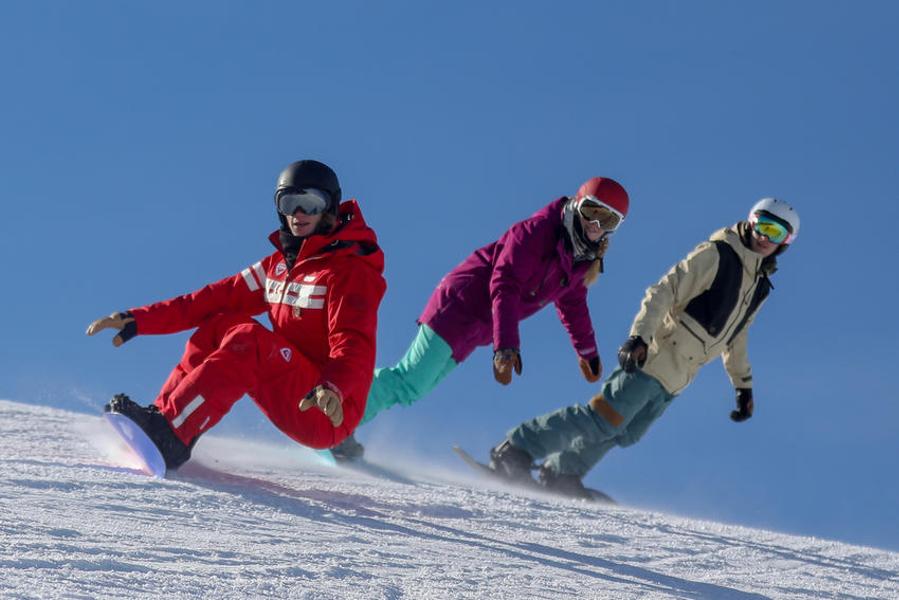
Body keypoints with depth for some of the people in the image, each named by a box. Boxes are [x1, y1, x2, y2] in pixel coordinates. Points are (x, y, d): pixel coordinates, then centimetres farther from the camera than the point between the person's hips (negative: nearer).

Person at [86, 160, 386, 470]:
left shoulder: (350, 270, -10)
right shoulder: (281, 264, 14)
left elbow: (354, 348, -24)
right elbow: (219, 298, 13)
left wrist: (332, 388, -45)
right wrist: (140, 319, 4)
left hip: (330, 414, -8)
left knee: (248, 340, -27)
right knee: (221, 324, 0)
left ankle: (171, 435, -35)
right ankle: (160, 414, -10)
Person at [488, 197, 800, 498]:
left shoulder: (759, 285, 17)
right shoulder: (716, 254, -8)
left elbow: (735, 337, 31)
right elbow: (664, 291, -15)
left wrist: (744, 385, 31)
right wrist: (639, 335, -27)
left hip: (674, 379, 8)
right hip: (654, 357, -8)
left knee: (627, 433, 7)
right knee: (603, 420, -15)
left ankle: (561, 474, 18)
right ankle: (516, 449, -12)